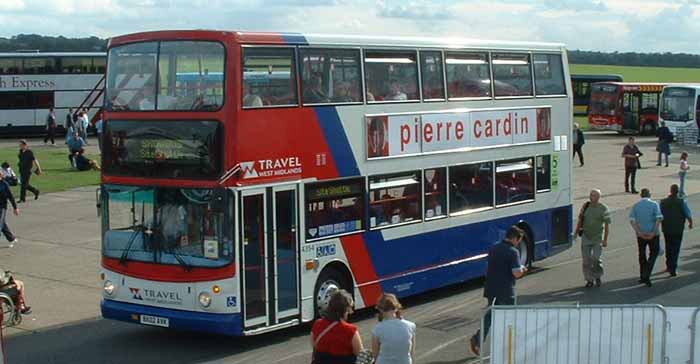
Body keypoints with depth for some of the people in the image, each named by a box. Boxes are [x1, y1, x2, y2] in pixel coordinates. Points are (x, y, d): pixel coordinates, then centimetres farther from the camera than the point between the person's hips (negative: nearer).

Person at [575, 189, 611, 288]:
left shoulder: (603, 209, -11)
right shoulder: (585, 205, 0)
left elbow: (607, 225, -8)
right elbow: (580, 219, 11)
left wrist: (605, 240, -11)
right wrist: (576, 232, 9)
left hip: (598, 237, -3)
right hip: (586, 236, 3)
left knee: (596, 258, -10)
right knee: (586, 259, 2)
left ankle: (597, 276, 15)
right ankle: (589, 280, 13)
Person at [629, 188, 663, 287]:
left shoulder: (636, 206, 2)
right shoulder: (654, 204, -5)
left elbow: (632, 220, -10)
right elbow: (659, 219, -17)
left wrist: (640, 233, -13)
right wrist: (654, 232, -16)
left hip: (641, 234, 2)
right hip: (653, 234, -2)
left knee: (642, 254, 17)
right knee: (654, 253, 11)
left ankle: (643, 277, 25)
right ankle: (646, 275, -5)